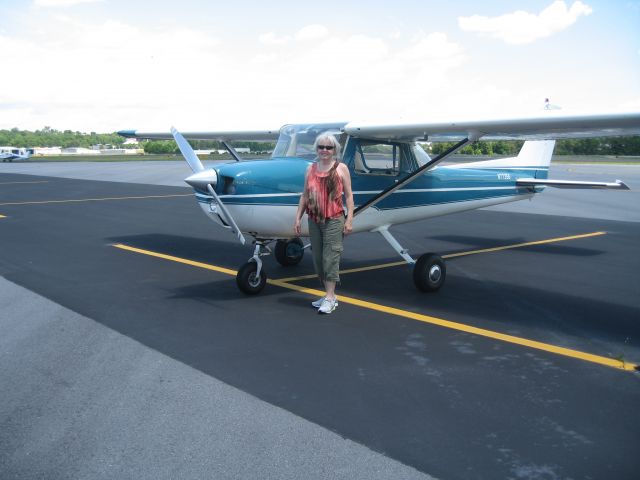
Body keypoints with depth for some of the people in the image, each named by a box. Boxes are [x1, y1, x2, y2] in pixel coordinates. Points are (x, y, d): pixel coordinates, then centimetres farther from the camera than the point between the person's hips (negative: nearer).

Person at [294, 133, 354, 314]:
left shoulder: (341, 168, 0)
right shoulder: (310, 169, 10)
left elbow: (348, 195, -1)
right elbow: (305, 195, 13)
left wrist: (349, 219, -8)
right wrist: (298, 218, 8)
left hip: (333, 220, -5)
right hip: (314, 220, 5)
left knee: (330, 258, -7)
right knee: (318, 258, 8)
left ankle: (330, 298, -4)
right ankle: (330, 295, 18)